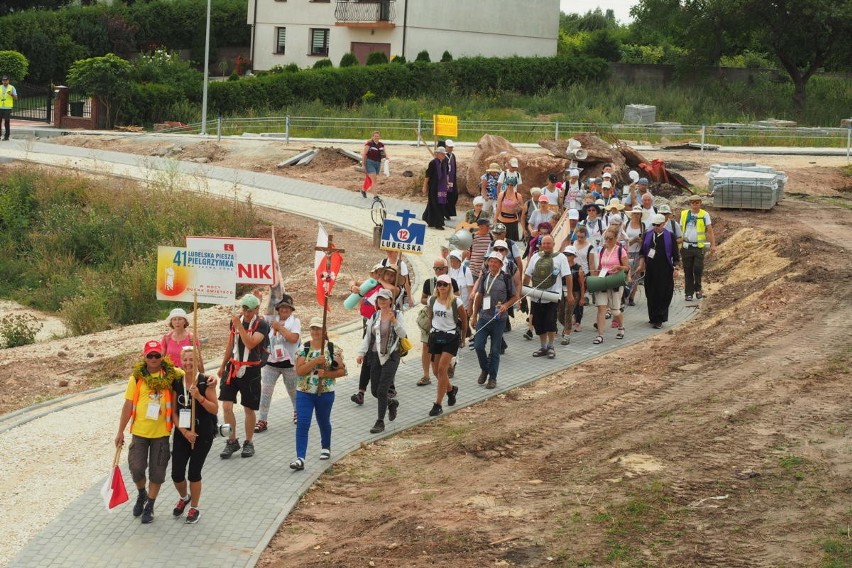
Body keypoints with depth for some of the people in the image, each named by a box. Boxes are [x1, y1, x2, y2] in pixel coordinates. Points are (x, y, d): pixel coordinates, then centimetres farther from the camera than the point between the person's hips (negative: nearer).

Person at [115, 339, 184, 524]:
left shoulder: (171, 374, -5)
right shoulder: (137, 377, -5)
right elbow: (128, 406, 0)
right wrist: (120, 432, 2)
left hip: (161, 432, 0)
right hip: (139, 431, 0)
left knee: (157, 472, 7)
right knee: (136, 469, 0)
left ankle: (149, 506, 26)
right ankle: (142, 494, 31)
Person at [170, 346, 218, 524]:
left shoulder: (205, 382, -10)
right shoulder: (176, 383, -1)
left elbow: (215, 409, -10)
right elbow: (174, 411, 1)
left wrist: (199, 397, -24)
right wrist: (184, 431, -10)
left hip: (203, 434, -3)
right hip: (182, 434, 3)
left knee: (194, 472, 2)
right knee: (176, 474, 2)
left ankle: (194, 508, 22)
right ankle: (184, 498, 35)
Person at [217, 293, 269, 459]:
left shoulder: (261, 324, -11)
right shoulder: (236, 320, 6)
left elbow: (250, 343, -26)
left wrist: (239, 325, -28)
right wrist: (223, 366, 23)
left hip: (251, 371, -4)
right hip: (233, 367, 4)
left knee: (249, 409, 5)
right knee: (226, 406, -4)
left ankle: (249, 443, 21)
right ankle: (232, 441, 9)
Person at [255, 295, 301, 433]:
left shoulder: (295, 321, -7)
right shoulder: (272, 319, 1)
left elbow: (293, 338, -22)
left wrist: (279, 327, -20)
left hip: (289, 362, -2)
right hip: (271, 361, 2)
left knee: (293, 390, 18)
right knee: (265, 391, -5)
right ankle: (262, 420, -2)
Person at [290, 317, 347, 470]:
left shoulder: (333, 349, -3)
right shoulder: (303, 348, -2)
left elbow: (342, 371, 0)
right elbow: (299, 370, -11)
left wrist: (327, 374, -17)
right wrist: (315, 361, -23)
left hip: (325, 393, 0)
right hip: (304, 393, 0)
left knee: (323, 422, 18)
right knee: (302, 424, -11)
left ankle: (325, 448, 45)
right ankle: (300, 458, -17)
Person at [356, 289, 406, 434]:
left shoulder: (396, 315, -4)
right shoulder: (375, 316, 8)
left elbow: (402, 334, -13)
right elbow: (367, 337, 12)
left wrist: (394, 321, -26)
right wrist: (361, 353, 4)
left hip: (391, 356, -5)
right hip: (375, 356, 5)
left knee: (382, 390, -11)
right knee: (374, 391, 7)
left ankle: (380, 422, -3)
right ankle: (392, 403, 37)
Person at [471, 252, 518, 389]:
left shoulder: (506, 278, -5)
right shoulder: (484, 277, 6)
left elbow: (515, 296, 3)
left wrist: (506, 305, -15)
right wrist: (474, 316, 12)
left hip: (499, 319, -3)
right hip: (483, 317, 3)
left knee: (495, 350, 4)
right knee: (478, 346, -4)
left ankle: (492, 378, 15)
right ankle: (484, 369, 21)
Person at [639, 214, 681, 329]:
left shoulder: (670, 236, 1)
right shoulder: (648, 236, 9)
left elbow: (675, 254, 3)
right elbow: (642, 252, 14)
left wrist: (675, 268, -3)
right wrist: (641, 264, 3)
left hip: (665, 271, -3)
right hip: (650, 270, 3)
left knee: (663, 295, -5)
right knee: (651, 294, 6)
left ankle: (658, 319, -3)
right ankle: (653, 317, 19)